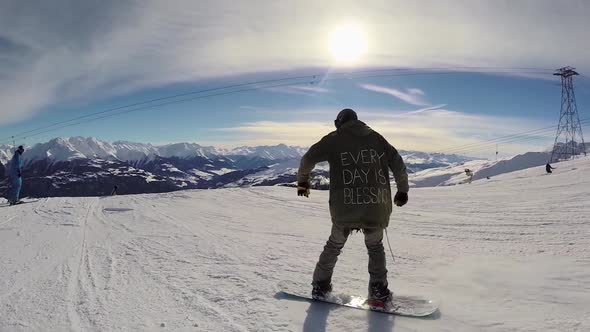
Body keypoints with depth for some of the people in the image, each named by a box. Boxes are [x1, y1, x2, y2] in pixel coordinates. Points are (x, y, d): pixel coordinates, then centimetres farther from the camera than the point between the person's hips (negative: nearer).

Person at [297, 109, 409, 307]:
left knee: (334, 245, 20)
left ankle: (320, 287, 26)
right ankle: (378, 292, 15)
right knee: (375, 247, 22)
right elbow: (398, 164, 13)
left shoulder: (334, 139, 7)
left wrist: (302, 181, 20)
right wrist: (403, 190, 24)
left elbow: (309, 158, 4)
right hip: (377, 208, 2)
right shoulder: (376, 137, 14)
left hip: (344, 209, -1)